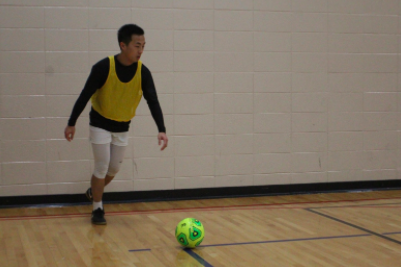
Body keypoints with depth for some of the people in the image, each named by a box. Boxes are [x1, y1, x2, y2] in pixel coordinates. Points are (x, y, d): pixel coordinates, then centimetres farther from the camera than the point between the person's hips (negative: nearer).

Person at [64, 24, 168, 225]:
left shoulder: (142, 72, -14)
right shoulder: (104, 67, -23)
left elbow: (153, 101, -17)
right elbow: (85, 96, -16)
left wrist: (161, 130, -30)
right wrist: (71, 123, -13)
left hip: (122, 127, 4)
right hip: (100, 124, -4)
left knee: (114, 168, 13)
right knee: (102, 167, -4)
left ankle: (94, 192, 41)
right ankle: (97, 209, 14)